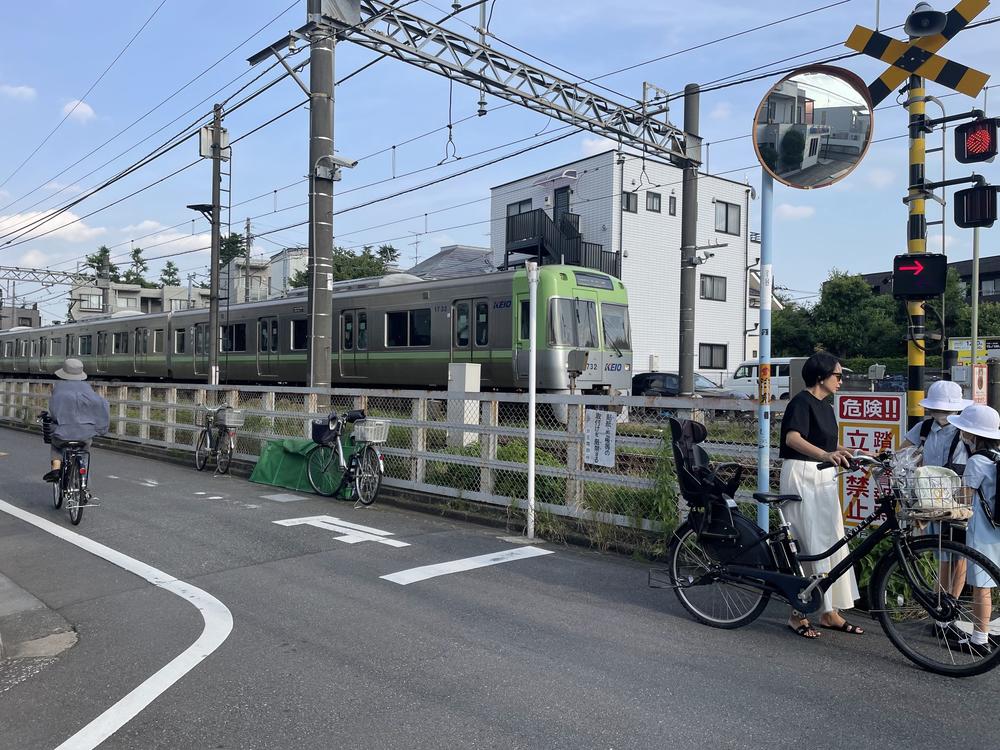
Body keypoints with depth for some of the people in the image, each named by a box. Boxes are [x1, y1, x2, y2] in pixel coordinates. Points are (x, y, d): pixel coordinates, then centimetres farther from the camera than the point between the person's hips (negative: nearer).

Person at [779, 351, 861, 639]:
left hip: (824, 479, 9)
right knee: (809, 546, -5)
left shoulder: (825, 406, 14)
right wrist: (826, 455, -46)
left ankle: (830, 612, 21)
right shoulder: (801, 402, -13)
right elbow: (793, 438, -31)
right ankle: (798, 615, 5)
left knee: (832, 545, 11)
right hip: (802, 477, -9)